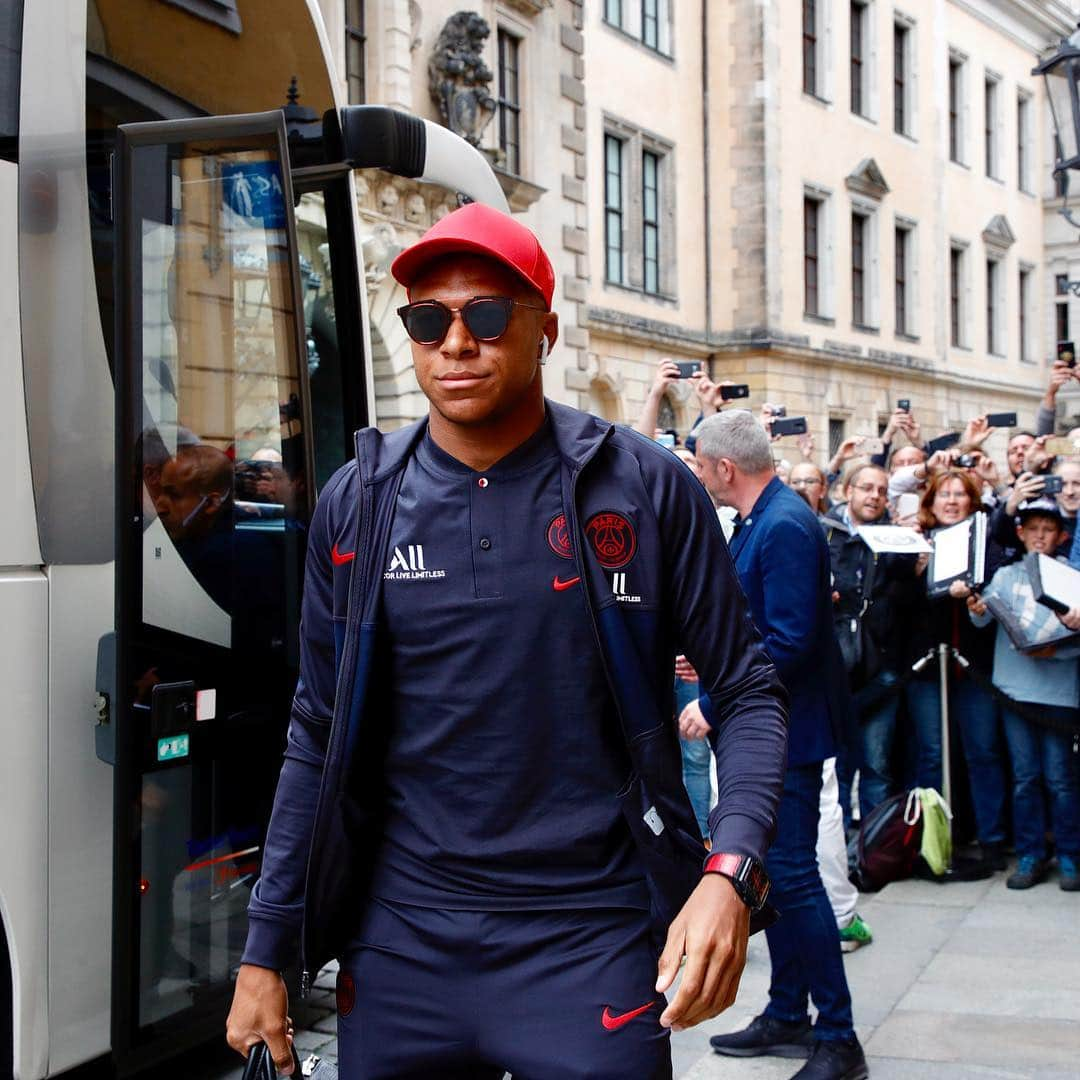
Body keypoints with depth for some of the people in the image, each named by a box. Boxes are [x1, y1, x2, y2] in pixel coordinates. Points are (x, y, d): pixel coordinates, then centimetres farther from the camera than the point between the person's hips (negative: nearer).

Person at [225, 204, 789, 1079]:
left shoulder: (646, 489, -5)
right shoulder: (358, 503, 3)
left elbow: (747, 695, 0)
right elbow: (319, 737, 8)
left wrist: (729, 873, -17)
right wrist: (266, 954, 7)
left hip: (591, 940, -2)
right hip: (400, 940, 3)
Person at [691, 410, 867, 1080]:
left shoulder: (784, 527, -21)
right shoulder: (759, 521, 10)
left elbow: (789, 641, -26)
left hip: (786, 724, -10)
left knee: (792, 874, -6)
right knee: (776, 870, 16)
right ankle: (788, 1017, 27)